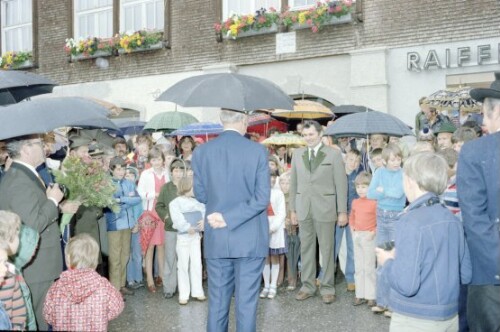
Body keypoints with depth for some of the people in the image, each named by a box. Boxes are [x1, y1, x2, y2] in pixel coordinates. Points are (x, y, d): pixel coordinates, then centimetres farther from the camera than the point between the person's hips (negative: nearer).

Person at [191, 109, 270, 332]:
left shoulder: (201, 152, -2)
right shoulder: (257, 151, -8)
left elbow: (201, 195, 7)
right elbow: (262, 198, -12)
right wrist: (230, 217, -10)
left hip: (216, 239, 2)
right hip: (250, 239, -2)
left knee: (217, 302, 13)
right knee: (246, 303, 7)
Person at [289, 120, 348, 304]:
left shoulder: (334, 154, -2)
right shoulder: (297, 154, 8)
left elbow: (341, 184, -3)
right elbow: (293, 183, 11)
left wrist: (342, 211, -5)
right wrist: (292, 209, 8)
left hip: (325, 208, -3)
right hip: (303, 209, 3)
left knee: (327, 249, 4)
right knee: (306, 249, 9)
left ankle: (327, 288, 15)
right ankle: (307, 286, 21)